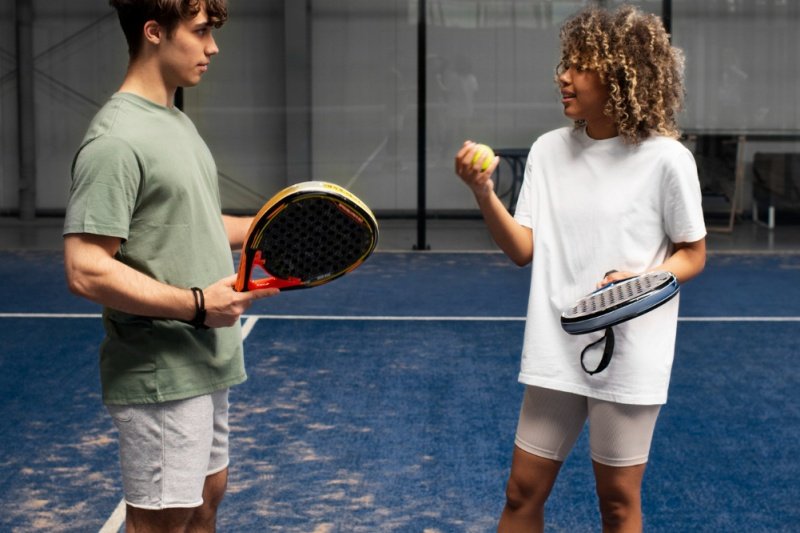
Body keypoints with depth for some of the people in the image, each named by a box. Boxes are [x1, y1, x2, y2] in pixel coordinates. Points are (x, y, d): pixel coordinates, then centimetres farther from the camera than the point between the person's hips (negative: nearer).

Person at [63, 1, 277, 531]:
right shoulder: (117, 140, -19)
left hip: (206, 364, 9)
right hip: (161, 377, -9)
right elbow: (87, 271, -24)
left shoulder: (178, 123, 11)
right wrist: (197, 305, -24)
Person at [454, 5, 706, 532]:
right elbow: (524, 249, 0)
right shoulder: (549, 150, 3)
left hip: (630, 358, -4)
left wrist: (642, 280, -20)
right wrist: (484, 194, -15)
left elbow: (692, 255, -1)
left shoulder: (666, 158, -9)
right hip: (555, 352, 4)